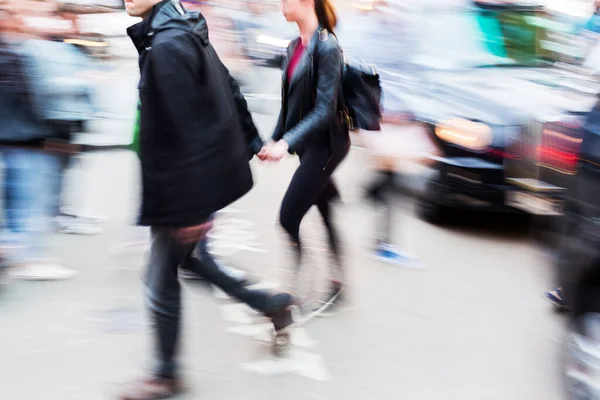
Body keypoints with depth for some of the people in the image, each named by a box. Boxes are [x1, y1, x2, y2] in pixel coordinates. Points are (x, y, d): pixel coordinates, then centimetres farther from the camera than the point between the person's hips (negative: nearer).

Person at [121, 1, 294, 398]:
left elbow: (182, 132, -25)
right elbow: (229, 92, 16)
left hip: (183, 188, -9)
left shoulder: (165, 47, -24)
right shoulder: (188, 33, 6)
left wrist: (190, 208, -21)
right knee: (187, 256, 23)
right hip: (211, 172, 9)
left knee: (161, 278, 6)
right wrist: (252, 142, 28)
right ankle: (271, 304, 32)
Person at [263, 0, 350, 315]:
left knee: (288, 218, -8)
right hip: (307, 144, 8)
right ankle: (339, 285, 25)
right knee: (328, 215, 14)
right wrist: (275, 139, 12)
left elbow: (325, 109, -21)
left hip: (324, 144, -8)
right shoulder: (295, 46, 8)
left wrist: (287, 142, -26)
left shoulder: (326, 47, -17)